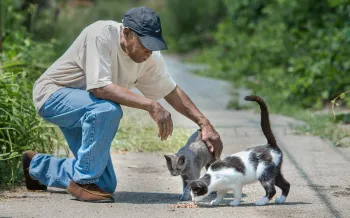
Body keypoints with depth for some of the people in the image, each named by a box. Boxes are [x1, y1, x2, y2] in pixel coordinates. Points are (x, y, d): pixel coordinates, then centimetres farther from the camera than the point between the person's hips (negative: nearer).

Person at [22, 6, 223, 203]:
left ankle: (37, 166, 25)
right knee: (108, 109, -37)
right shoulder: (101, 35, -30)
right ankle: (82, 181, -20)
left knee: (106, 185, 4)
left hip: (82, 109, 7)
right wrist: (150, 105, -40)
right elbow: (100, 88, -37)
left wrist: (205, 124, -11)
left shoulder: (150, 57, -11)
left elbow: (172, 92, -1)